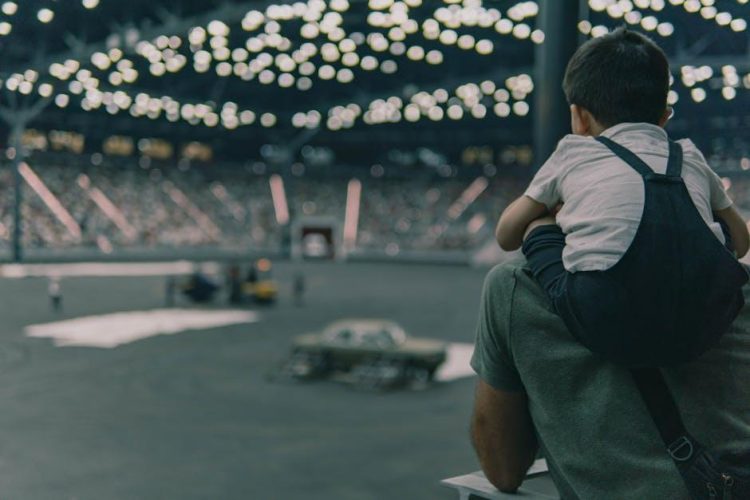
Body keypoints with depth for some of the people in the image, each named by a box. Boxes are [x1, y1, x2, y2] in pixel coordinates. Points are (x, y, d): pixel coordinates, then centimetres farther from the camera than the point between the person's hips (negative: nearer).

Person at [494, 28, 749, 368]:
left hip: (609, 330, -3)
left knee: (539, 225, 21)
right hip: (703, 328, 4)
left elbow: (506, 235, 25)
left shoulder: (573, 152, 18)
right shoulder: (691, 158, 24)